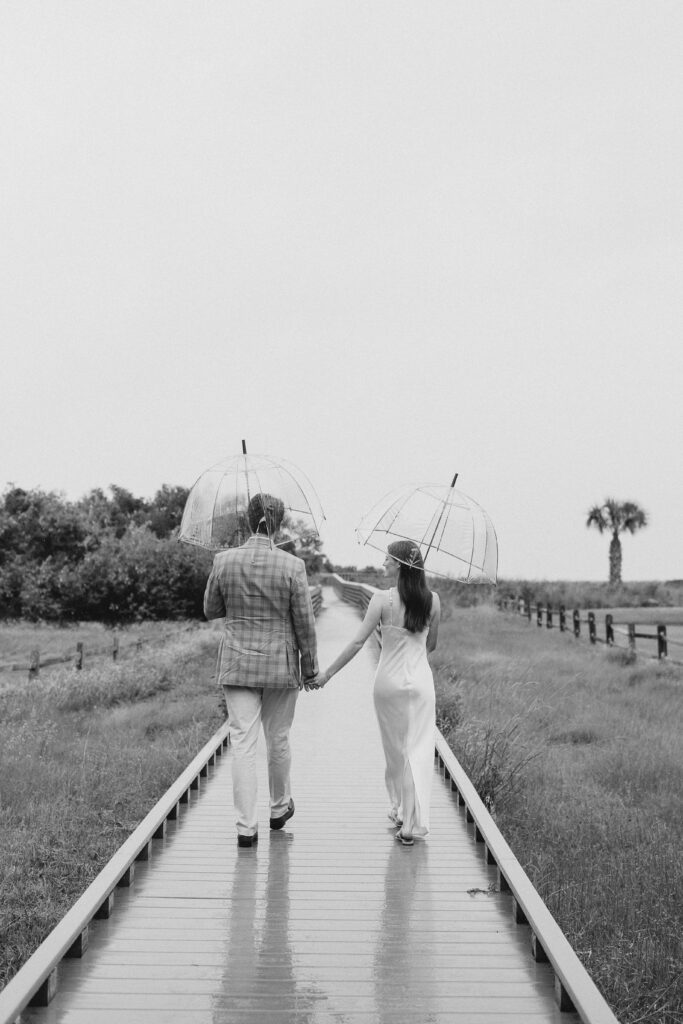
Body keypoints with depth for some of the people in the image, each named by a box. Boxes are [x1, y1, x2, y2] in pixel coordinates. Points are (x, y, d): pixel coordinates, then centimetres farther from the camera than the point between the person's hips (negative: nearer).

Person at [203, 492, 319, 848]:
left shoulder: (223, 561, -5)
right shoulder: (292, 566, -11)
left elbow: (210, 610, 7)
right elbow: (304, 624, -5)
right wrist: (310, 669, 5)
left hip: (237, 664, 1)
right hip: (280, 665, 0)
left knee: (242, 742, 3)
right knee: (278, 740, 16)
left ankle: (246, 826, 3)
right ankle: (279, 808, 34)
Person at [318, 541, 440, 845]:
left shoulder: (383, 599, -13)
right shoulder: (432, 600, -4)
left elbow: (358, 642, -14)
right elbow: (431, 645, 8)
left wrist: (327, 674, -7)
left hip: (389, 680, -1)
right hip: (421, 680, 2)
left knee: (395, 750, 15)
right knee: (418, 749, 6)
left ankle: (400, 810, 27)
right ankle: (412, 822, 4)